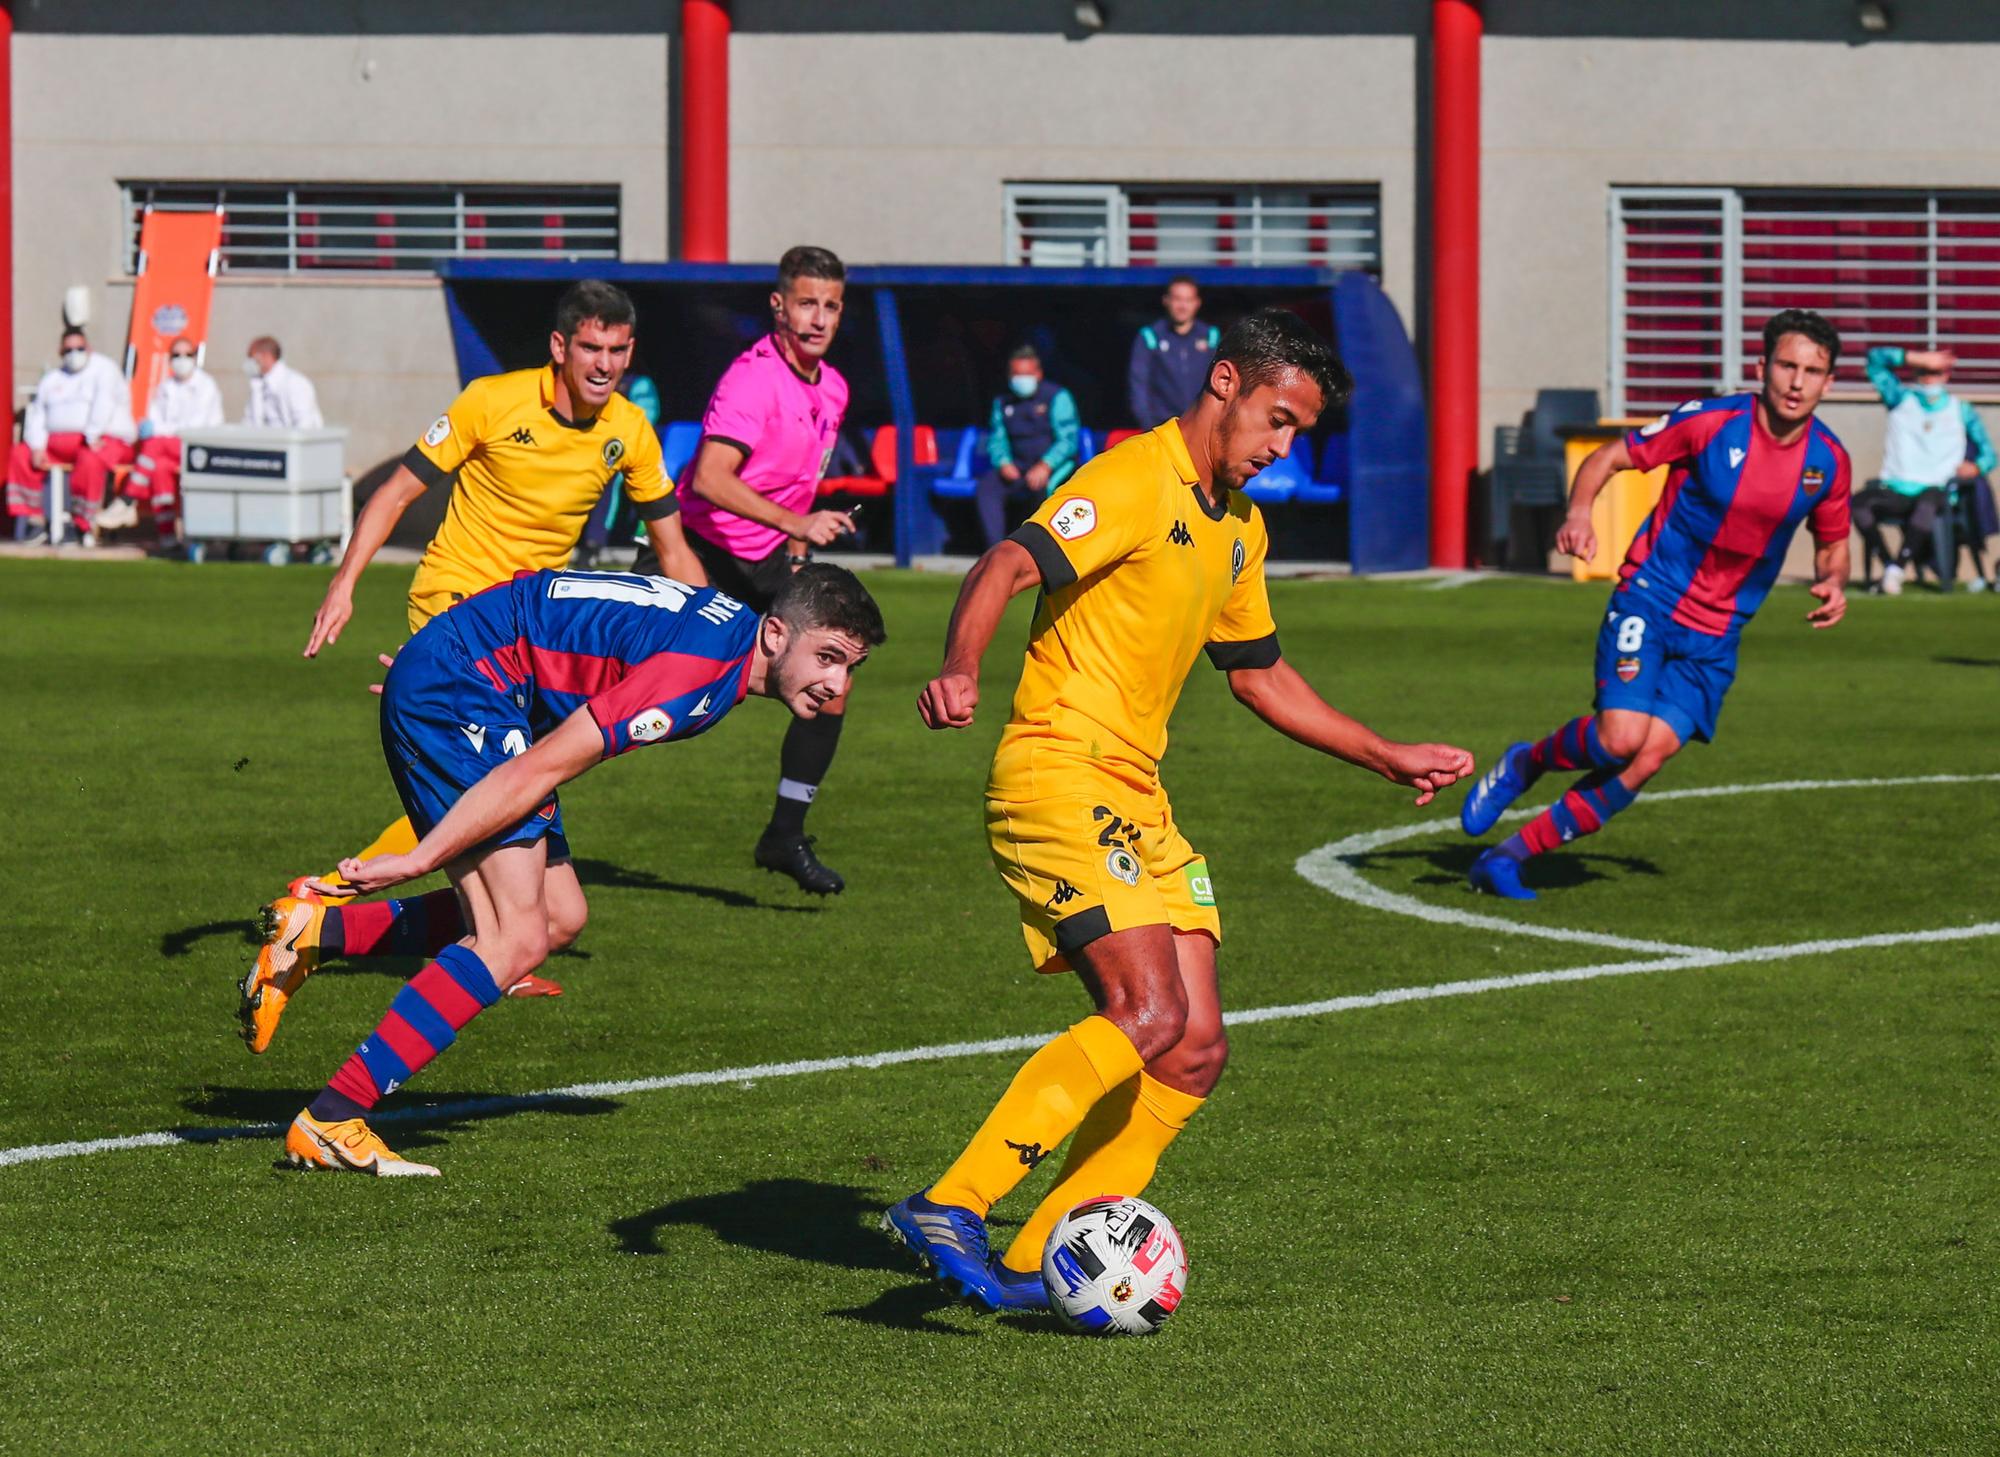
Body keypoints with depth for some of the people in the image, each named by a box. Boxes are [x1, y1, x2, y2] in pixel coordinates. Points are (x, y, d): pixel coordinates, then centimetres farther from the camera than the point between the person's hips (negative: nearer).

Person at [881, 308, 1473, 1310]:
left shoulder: (1240, 527, 19)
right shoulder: (1136, 479, -10)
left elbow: (1260, 675, 32)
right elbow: (1007, 568, -23)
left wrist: (1389, 758, 31)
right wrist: (958, 672, -42)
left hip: (1137, 802, 9)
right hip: (1058, 777, -9)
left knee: (1195, 1052, 0)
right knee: (1148, 1017, -23)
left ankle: (1032, 1266, 2)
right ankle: (948, 1208, -21)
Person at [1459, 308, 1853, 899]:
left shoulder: (1829, 461, 0)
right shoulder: (1712, 422, -12)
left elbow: (1832, 542, 18)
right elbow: (1608, 457, -4)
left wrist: (1833, 583, -6)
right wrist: (1579, 513, -24)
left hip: (1715, 636, 4)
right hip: (1650, 600, -4)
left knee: (1648, 759, -11)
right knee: (1620, 738, -23)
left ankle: (1509, 855, 2)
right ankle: (1523, 765, 11)